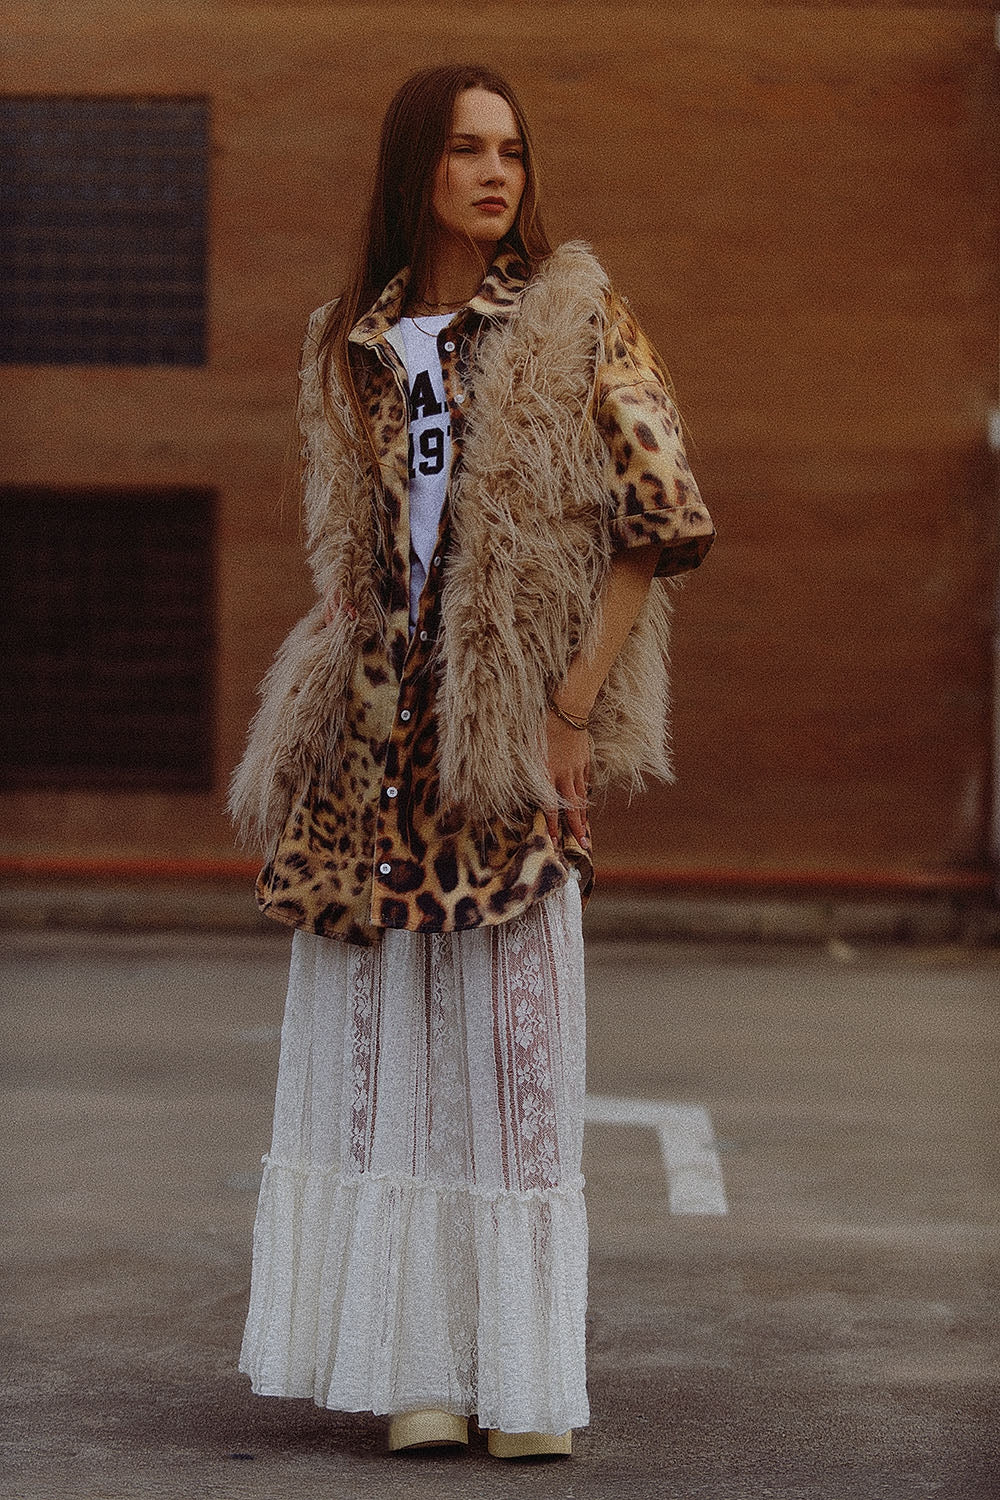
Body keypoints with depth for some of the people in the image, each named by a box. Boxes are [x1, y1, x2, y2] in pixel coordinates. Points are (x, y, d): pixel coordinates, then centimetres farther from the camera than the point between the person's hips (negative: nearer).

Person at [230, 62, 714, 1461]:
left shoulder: (574, 323, 0)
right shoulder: (352, 345, 12)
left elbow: (663, 524, -4)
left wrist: (574, 710, -10)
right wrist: (320, 709, 9)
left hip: (507, 747, -4)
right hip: (373, 744, 4)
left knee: (518, 1046, -4)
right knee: (377, 1048, 2)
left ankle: (528, 1377, 2)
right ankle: (414, 1363, 9)